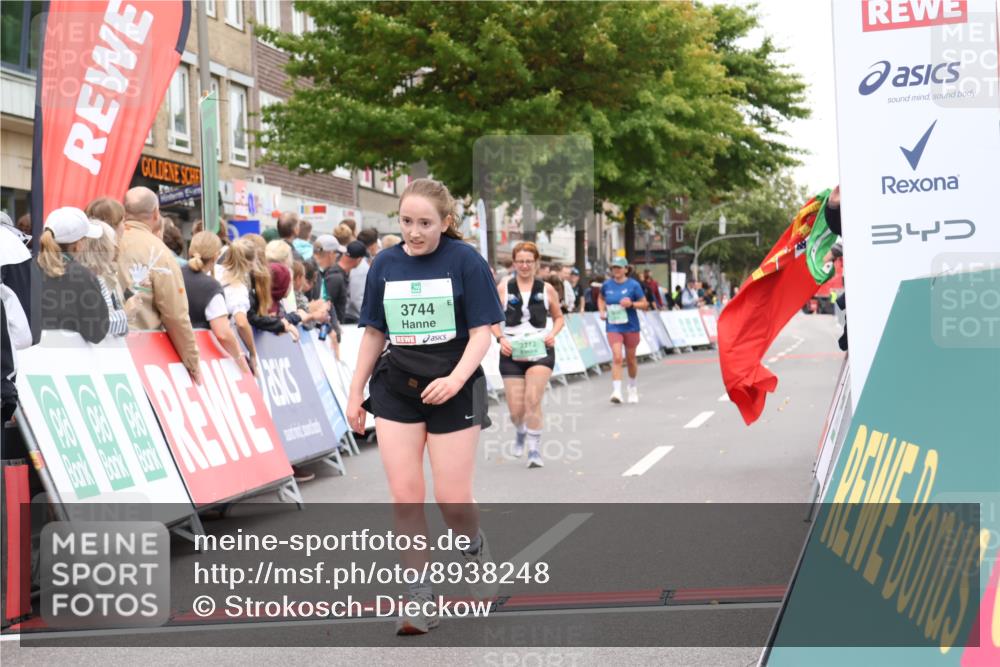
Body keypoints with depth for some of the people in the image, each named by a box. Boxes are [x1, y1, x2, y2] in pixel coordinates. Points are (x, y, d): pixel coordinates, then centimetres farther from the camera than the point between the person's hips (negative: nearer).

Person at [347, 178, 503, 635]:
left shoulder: (465, 260, -7)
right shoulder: (385, 264, 4)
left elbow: (482, 331, -8)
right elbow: (374, 333, 13)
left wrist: (456, 379, -23)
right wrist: (356, 391, 12)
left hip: (453, 390, -3)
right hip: (396, 389, 3)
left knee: (452, 498, -3)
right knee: (404, 494, -3)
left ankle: (476, 549, 31)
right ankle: (419, 598, 5)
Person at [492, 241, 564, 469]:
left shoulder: (546, 289, 5)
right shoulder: (504, 288, 3)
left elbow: (558, 317, 15)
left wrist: (552, 333, -4)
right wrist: (500, 338, -10)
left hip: (540, 351, -1)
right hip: (512, 353, 1)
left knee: (533, 400, -18)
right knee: (516, 410, 2)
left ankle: (533, 449, -5)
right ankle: (521, 432, 38)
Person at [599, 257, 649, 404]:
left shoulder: (633, 285, -6)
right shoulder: (607, 285, 1)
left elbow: (645, 304, -2)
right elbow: (601, 299, 22)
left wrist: (631, 304, -19)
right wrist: (602, 311, 4)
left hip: (630, 326, 0)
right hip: (613, 327, 0)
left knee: (631, 359, 12)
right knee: (617, 357, -16)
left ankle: (632, 387, 36)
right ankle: (616, 391, -20)